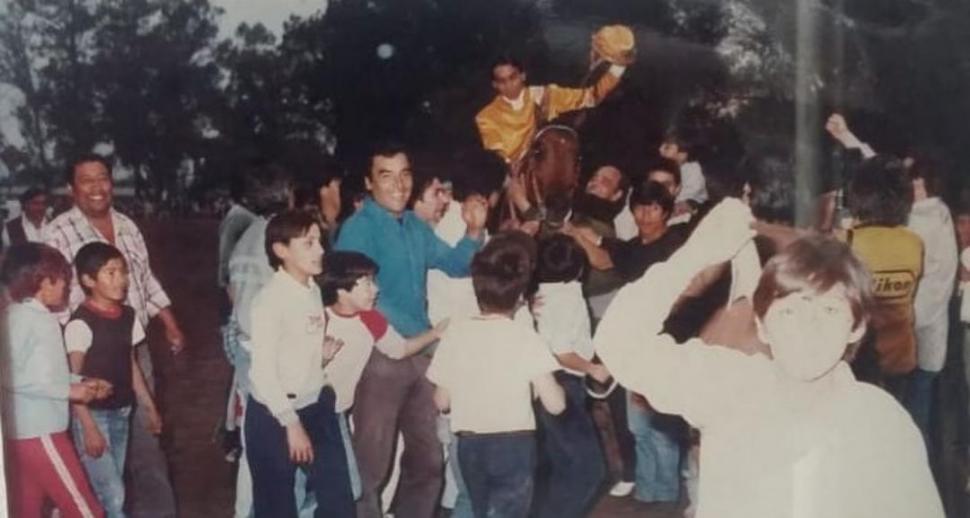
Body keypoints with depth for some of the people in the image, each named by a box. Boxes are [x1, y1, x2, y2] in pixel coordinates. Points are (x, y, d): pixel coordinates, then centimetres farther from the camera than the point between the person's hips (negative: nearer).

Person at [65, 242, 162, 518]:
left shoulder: (127, 316, 4)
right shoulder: (80, 323, -16)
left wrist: (150, 408, 14)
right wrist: (89, 427, -19)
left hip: (121, 413, 7)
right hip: (93, 415, -7)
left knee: (109, 492, 12)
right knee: (112, 495, -6)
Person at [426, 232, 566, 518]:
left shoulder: (455, 333, -3)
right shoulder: (526, 338, -11)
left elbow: (441, 402, 4)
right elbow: (555, 404, -12)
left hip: (470, 446, 4)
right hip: (514, 445, -4)